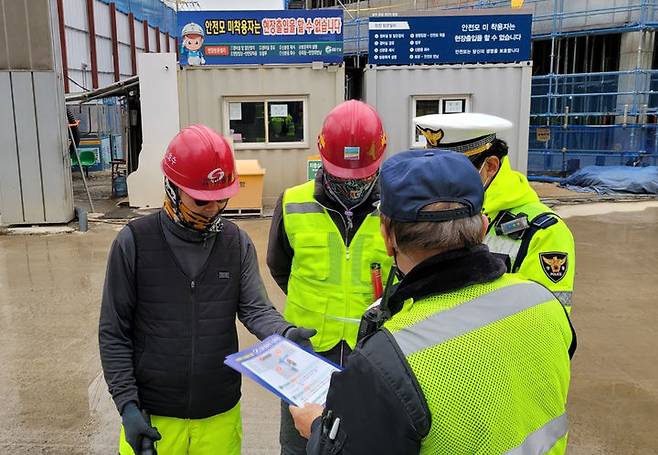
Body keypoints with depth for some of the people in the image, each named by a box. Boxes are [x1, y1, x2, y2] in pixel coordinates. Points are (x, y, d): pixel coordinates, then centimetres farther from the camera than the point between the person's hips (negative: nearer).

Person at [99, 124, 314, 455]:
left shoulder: (237, 243, -2)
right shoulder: (134, 242, -9)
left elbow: (255, 308, -8)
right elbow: (114, 333, -5)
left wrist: (284, 333, -29)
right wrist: (128, 405, -10)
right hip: (153, 417, -2)